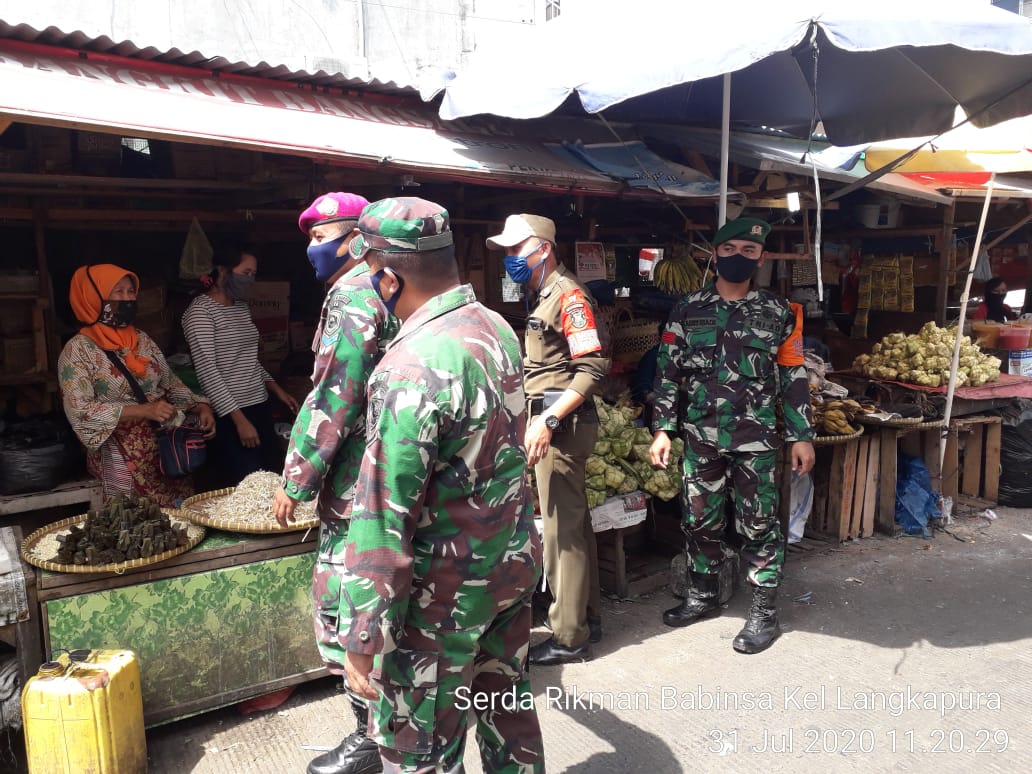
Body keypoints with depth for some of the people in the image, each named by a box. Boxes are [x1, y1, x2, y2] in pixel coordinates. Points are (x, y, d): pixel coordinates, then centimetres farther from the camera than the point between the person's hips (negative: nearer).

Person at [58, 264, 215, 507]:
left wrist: (200, 407, -4)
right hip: (122, 460, -5)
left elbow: (171, 384, 15)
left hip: (167, 449, 5)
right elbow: (80, 411, -15)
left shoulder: (143, 340, 11)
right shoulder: (78, 350, -7)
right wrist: (143, 410, -24)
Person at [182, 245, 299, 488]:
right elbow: (207, 372, -16)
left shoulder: (242, 308, 14)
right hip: (229, 415, -8)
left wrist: (276, 389, 13)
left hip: (260, 407, 8)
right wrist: (239, 419, -19)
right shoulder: (201, 310, -9)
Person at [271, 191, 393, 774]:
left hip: (357, 485, -10)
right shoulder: (388, 292, 13)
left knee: (343, 612, 2)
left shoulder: (352, 298, -17)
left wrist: (296, 481, -13)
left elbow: (331, 403, -22)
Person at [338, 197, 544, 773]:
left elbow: (385, 519, -24)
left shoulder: (412, 368, -26)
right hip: (516, 563, 8)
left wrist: (363, 640, -17)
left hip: (445, 593, -8)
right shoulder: (499, 328, 1)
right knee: (509, 704, 25)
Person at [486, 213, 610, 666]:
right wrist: (540, 418, 15)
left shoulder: (568, 294, -12)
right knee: (574, 522, 16)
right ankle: (587, 617, 29)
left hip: (562, 423, -10)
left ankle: (569, 638, 8)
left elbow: (593, 367, -20)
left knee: (562, 528, -3)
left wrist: (548, 420, -24)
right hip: (551, 421, 10)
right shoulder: (543, 297, 16)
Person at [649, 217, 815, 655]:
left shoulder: (779, 313, 2)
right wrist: (663, 429, -1)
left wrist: (801, 436, 0)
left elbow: (793, 378, 3)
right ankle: (703, 595, 31)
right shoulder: (687, 310, 4)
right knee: (700, 521, 12)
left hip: (755, 440, -2)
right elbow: (668, 372, 4)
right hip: (700, 437, 2)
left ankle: (765, 612, 18)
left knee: (759, 525, 4)